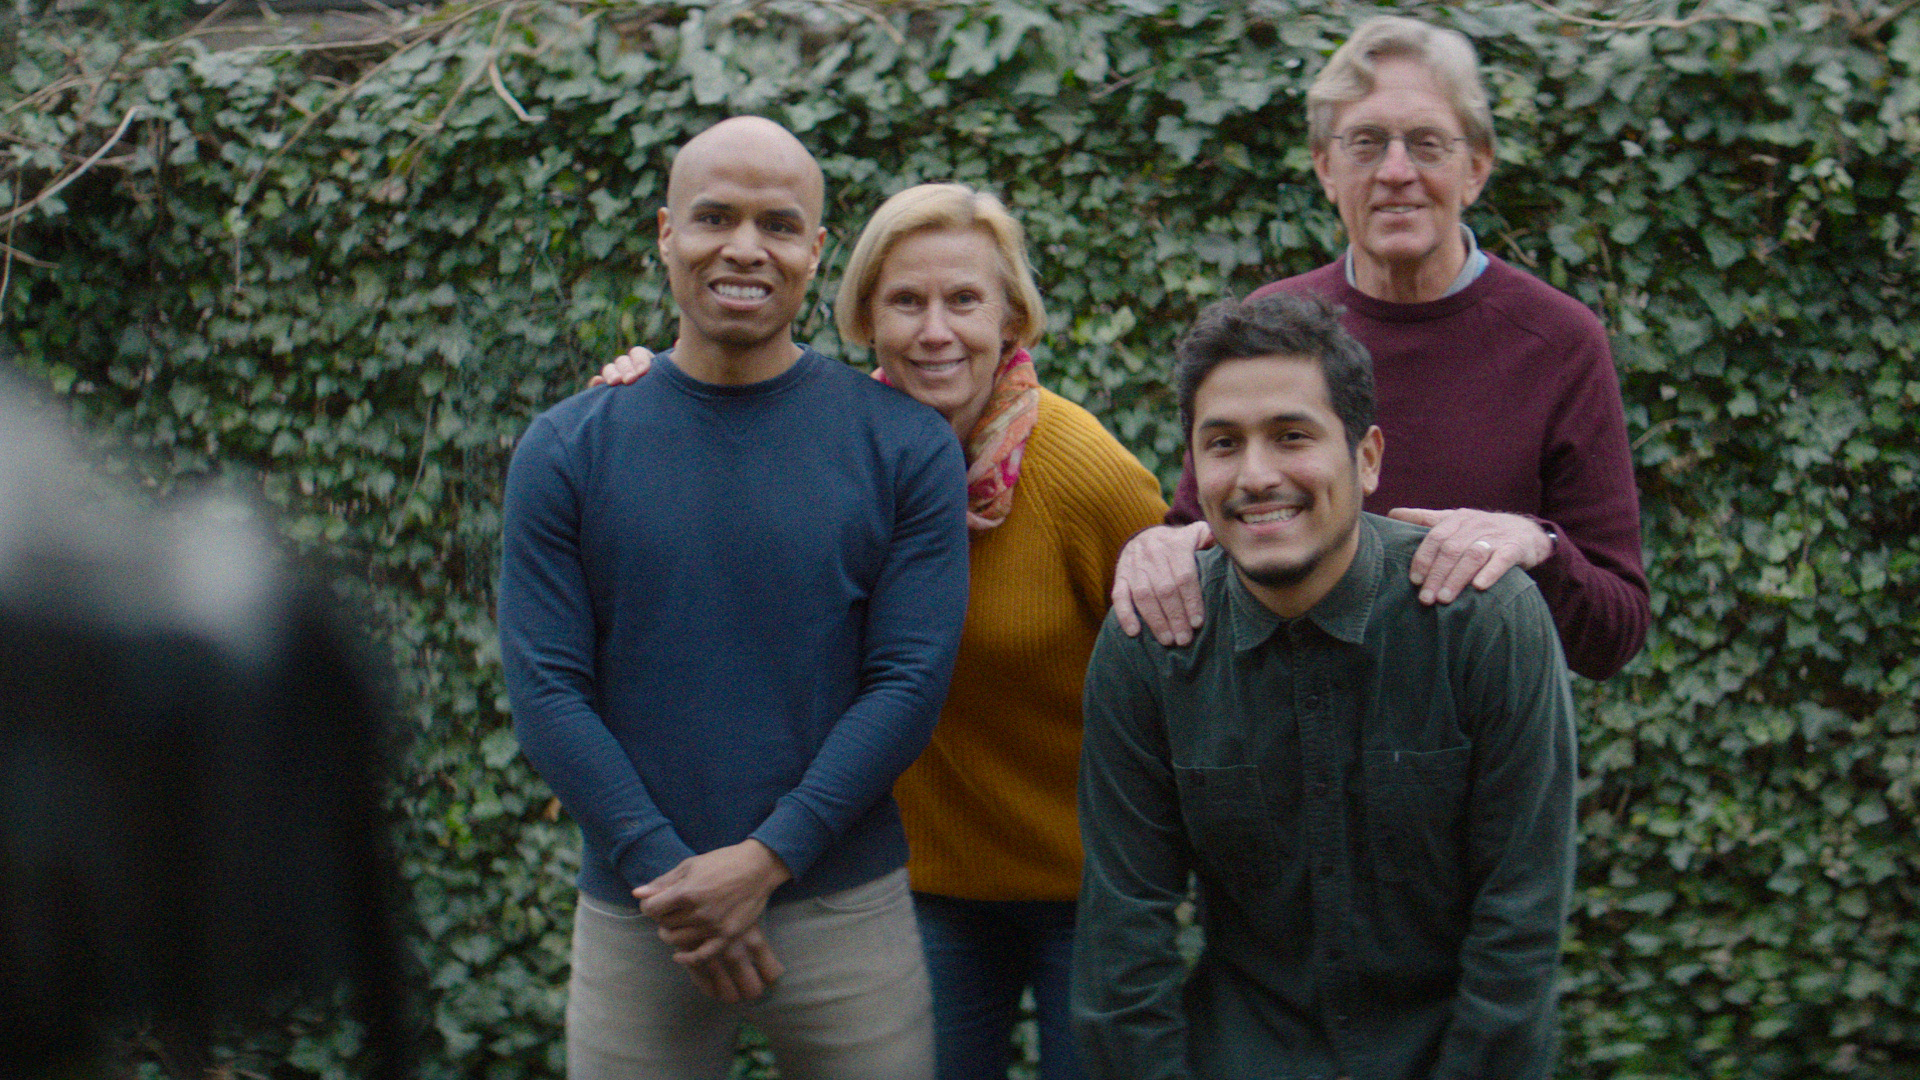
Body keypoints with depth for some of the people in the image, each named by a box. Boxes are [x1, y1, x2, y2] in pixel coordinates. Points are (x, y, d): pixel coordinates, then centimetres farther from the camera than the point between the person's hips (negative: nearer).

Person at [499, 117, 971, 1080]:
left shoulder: (904, 447, -1)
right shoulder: (566, 451, 2)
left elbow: (910, 682, -5)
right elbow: (546, 690, -3)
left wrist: (765, 858, -14)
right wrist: (670, 875, -12)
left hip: (846, 910, 0)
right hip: (634, 921, 1)